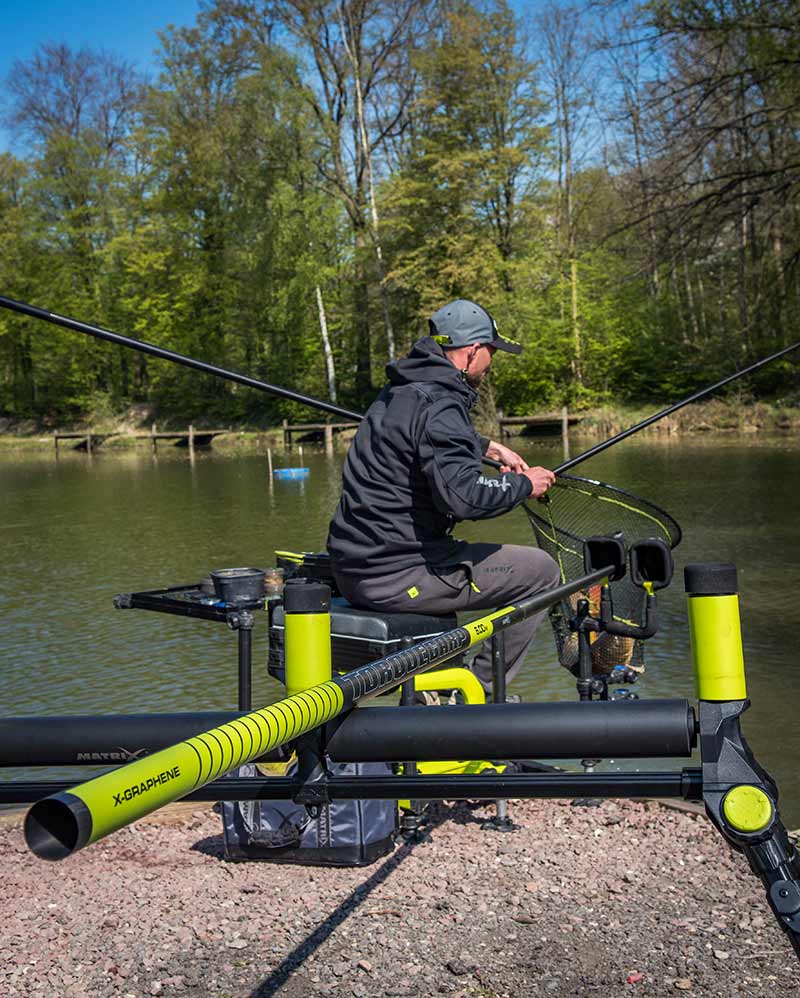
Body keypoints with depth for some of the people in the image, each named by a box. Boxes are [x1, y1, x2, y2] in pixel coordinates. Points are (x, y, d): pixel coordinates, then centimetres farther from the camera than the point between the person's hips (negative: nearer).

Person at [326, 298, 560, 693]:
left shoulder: (400, 391, 15)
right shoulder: (439, 405, -17)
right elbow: (462, 495, -29)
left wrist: (489, 447, 37)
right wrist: (524, 483, -12)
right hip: (395, 576, -10)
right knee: (542, 572, 0)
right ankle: (481, 690, 8)